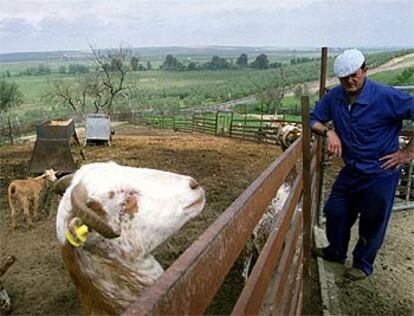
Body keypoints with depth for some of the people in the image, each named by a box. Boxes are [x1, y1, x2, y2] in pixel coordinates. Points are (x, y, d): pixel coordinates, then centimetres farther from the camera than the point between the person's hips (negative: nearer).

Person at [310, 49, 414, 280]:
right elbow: (313, 119, 3)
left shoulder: (386, 97, -21)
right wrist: (328, 132, -18)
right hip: (351, 170, 6)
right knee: (335, 211, 16)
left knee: (372, 223, 10)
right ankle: (336, 251, 42)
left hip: (380, 173, -5)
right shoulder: (334, 97, -5)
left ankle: (363, 264, 34)